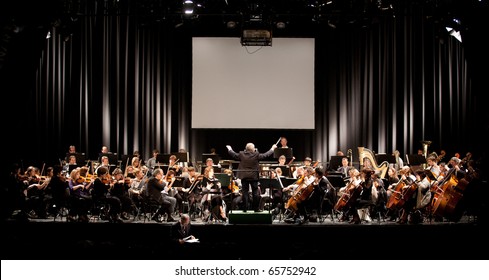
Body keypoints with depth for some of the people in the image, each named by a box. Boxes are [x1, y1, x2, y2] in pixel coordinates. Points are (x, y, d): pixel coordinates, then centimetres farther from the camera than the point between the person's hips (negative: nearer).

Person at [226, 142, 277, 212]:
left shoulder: (241, 154, -5)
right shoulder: (256, 155, -10)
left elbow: (233, 154, 9)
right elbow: (265, 155, -1)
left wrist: (229, 149, 29)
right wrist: (272, 149, 15)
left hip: (244, 177, 2)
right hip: (254, 176, -2)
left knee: (245, 192, 6)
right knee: (255, 193, 6)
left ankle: (245, 208, 7)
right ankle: (256, 208, 8)